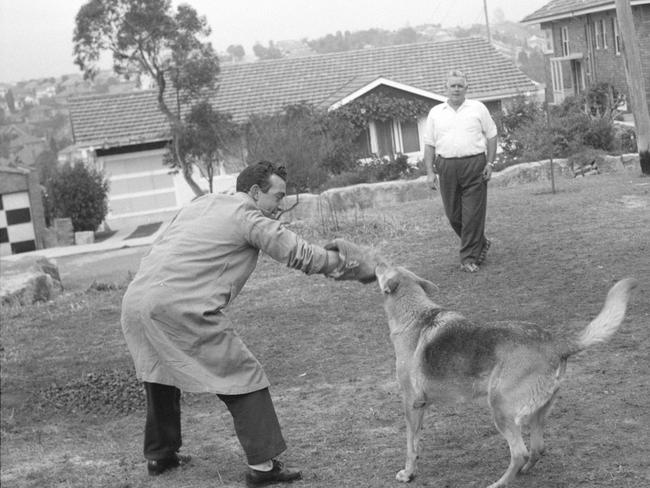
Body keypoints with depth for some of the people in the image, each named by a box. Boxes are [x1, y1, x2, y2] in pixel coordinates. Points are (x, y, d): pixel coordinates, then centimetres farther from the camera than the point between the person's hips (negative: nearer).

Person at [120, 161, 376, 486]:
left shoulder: (203, 203, 23)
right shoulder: (247, 217, 0)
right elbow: (300, 256, 1)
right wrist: (354, 267, 12)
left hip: (135, 299, 9)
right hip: (181, 308, -8)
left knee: (160, 374, 28)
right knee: (242, 377, 1)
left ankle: (159, 455, 38)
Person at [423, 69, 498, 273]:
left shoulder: (478, 108, 6)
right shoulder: (436, 113, 10)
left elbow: (491, 136, 8)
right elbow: (429, 144, 10)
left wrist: (489, 163, -1)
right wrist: (430, 171, 1)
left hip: (474, 164, -2)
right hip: (446, 166, 2)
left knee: (473, 214, -5)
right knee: (453, 214, 6)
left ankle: (469, 258, 1)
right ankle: (480, 243, 28)